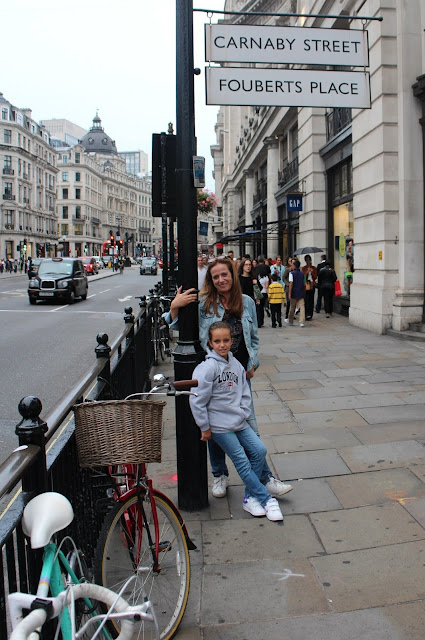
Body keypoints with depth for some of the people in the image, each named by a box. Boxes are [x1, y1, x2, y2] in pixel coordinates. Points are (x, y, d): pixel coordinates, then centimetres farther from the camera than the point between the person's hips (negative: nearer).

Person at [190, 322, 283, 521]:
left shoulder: (236, 364, 5)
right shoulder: (207, 367, -16)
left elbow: (245, 394, 14)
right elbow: (197, 400, -16)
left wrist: (243, 415, 2)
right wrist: (205, 428, -11)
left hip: (239, 422, 6)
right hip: (219, 425, -6)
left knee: (259, 450, -1)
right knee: (242, 461, -2)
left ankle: (250, 497, 13)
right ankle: (266, 500, 11)